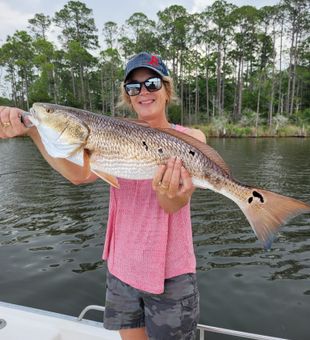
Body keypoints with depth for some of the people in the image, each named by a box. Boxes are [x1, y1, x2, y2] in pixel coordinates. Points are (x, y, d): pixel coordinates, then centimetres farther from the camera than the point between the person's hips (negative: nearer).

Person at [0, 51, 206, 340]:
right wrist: (32, 131, -29)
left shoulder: (190, 138, -7)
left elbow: (176, 204, -20)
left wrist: (171, 193, -43)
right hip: (122, 268, 3)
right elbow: (80, 174, -18)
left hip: (170, 273, -2)